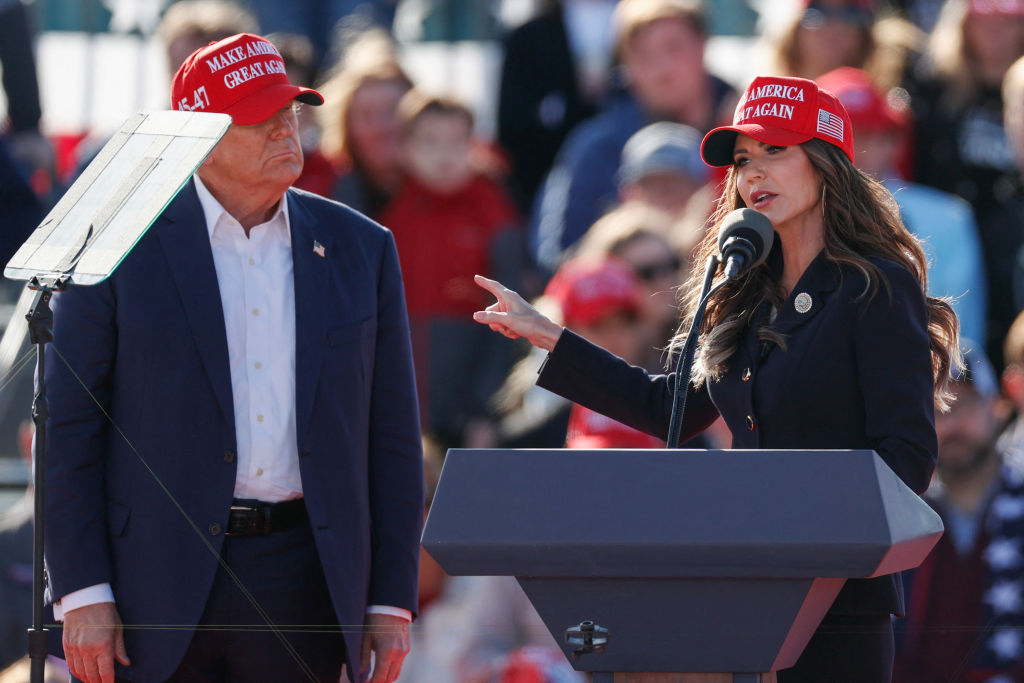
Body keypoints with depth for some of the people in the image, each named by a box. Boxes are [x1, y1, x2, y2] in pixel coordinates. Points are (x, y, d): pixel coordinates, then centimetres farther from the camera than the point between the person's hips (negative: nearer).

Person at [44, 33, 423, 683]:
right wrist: (81, 594, -8)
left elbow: (392, 435, 10)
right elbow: (67, 430, -1)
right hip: (160, 578, -2)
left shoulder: (360, 250, 8)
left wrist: (393, 601, 5)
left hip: (304, 581, 2)